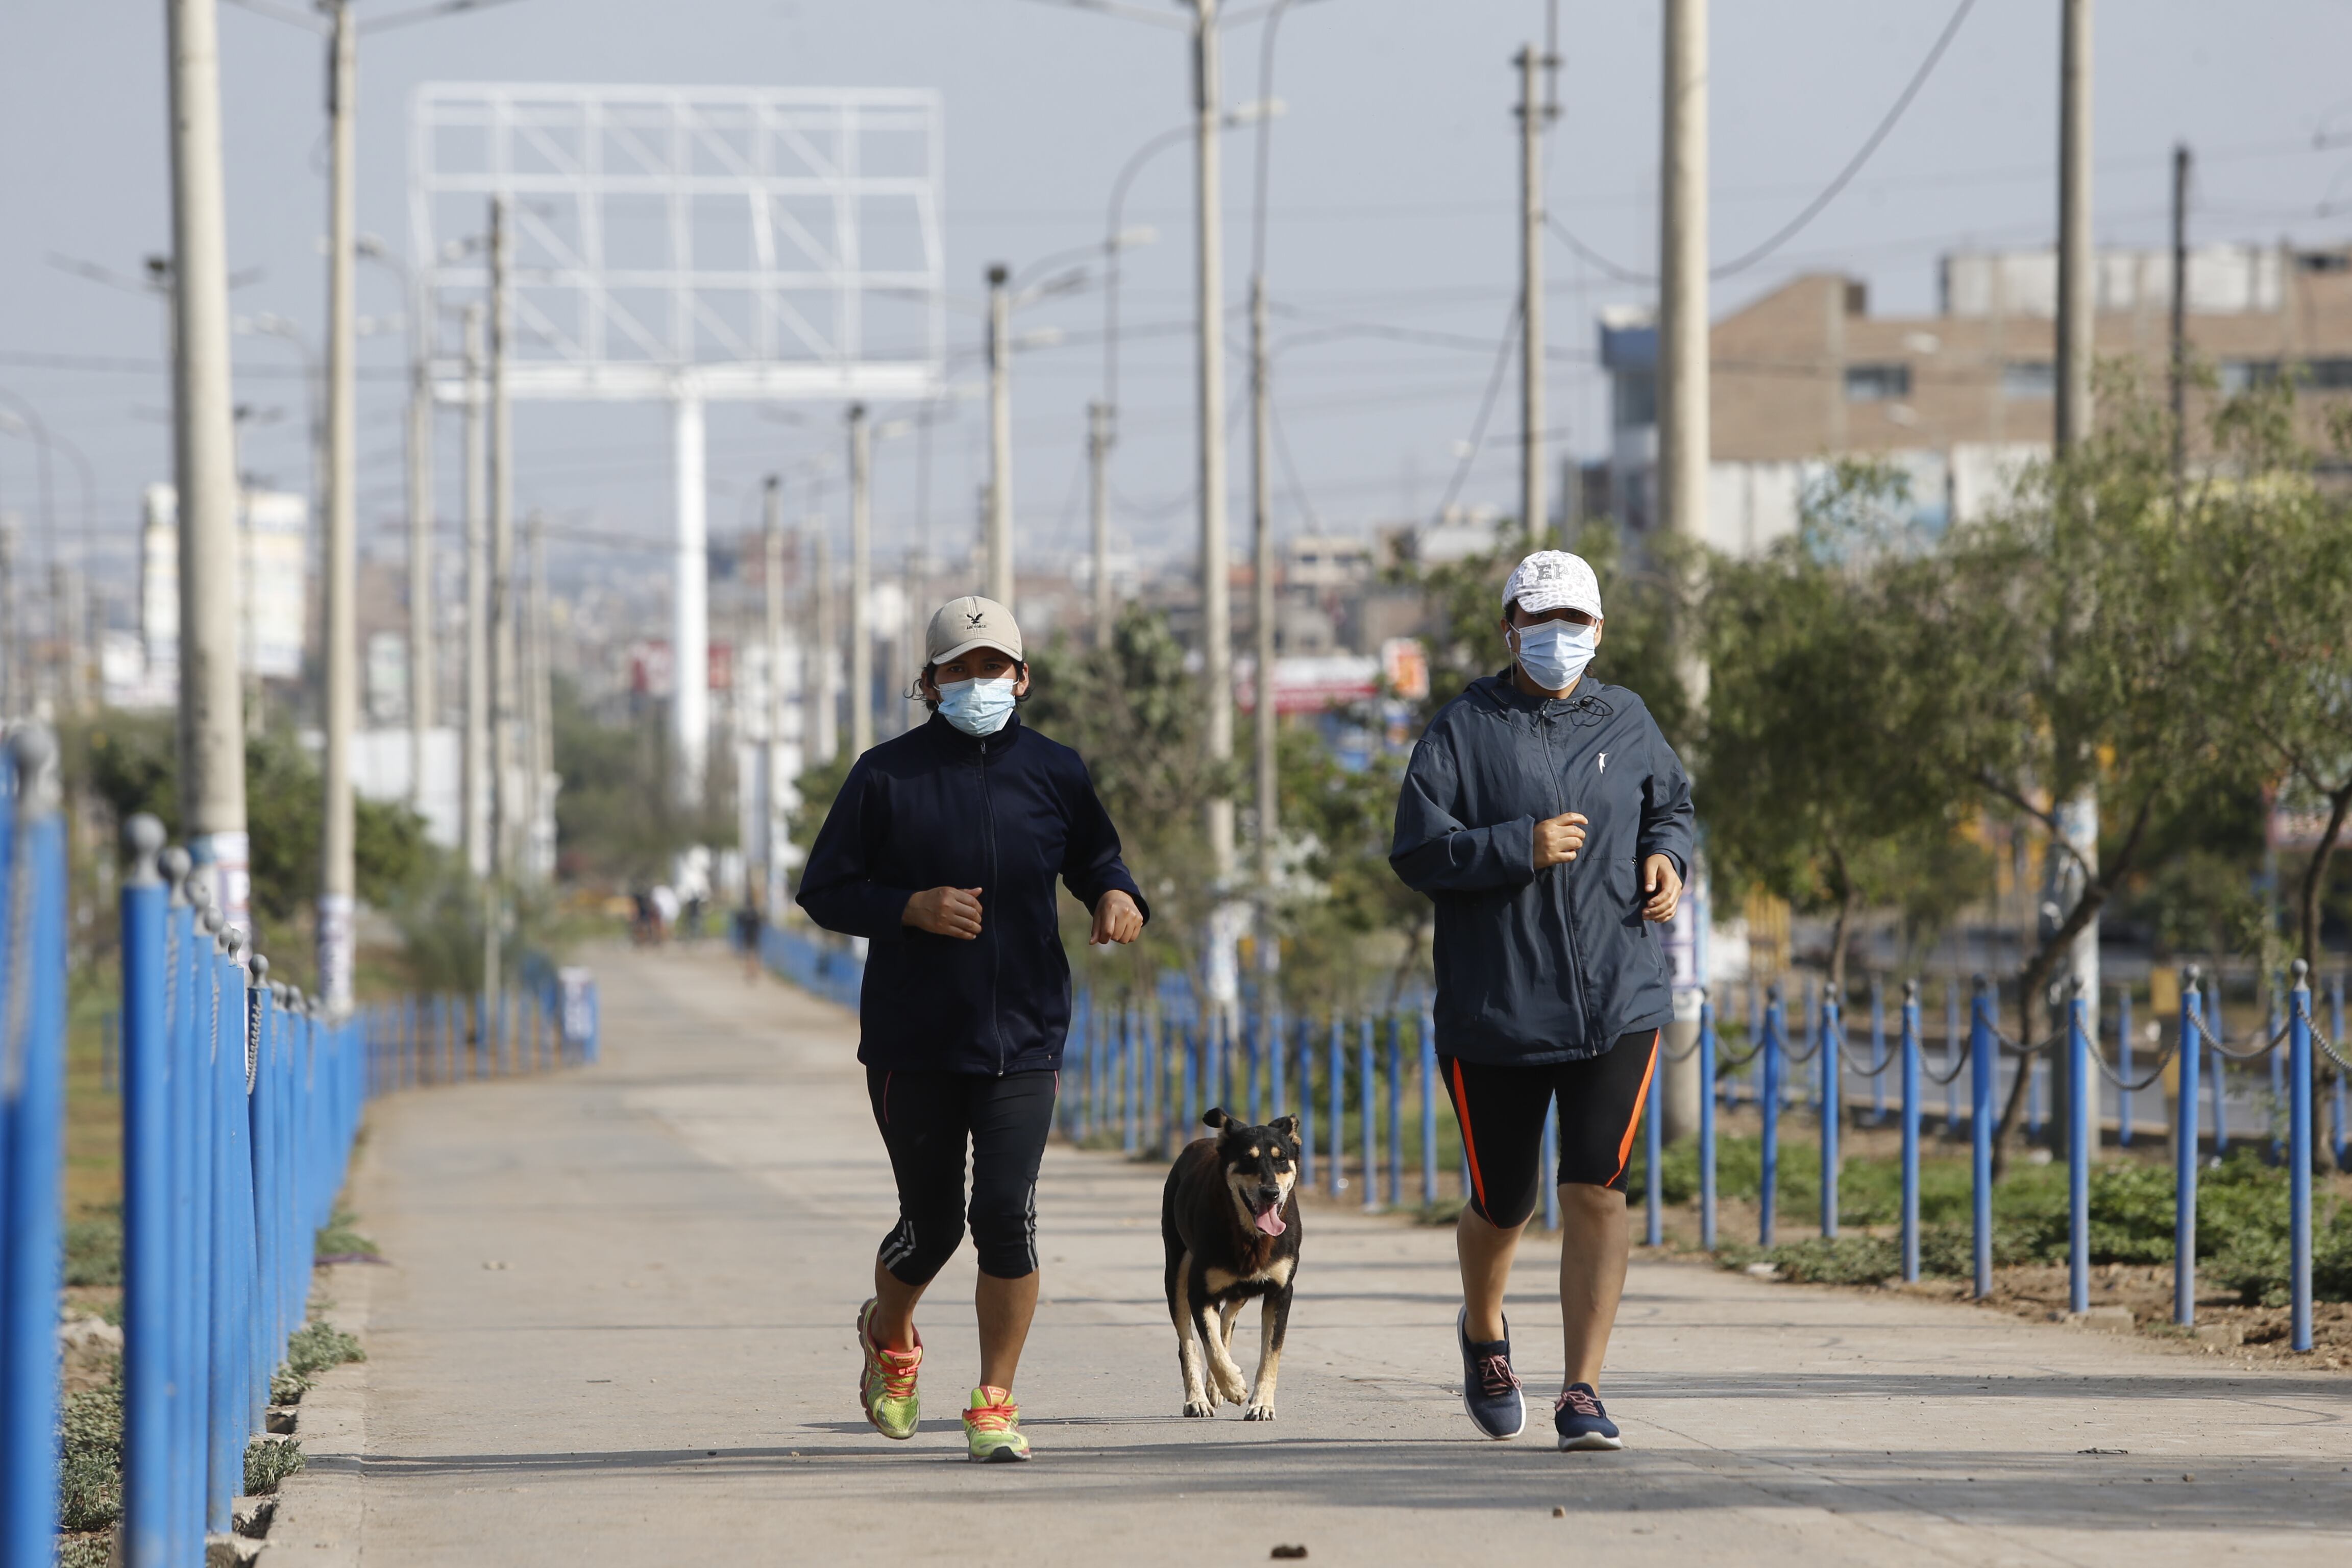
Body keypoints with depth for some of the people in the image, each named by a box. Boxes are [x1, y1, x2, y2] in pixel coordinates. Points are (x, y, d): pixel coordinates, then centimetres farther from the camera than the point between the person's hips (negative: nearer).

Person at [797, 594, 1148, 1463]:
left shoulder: (1053, 772, 5)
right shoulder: (887, 775, -2)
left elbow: (1095, 861, 18)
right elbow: (824, 890, 0)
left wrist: (1117, 898, -6)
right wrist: (912, 908, -16)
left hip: (1022, 1039, 1)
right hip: (912, 1043, -1)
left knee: (1007, 1215, -11)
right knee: (932, 1224, 6)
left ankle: (995, 1403, 1)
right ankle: (888, 1336, 40)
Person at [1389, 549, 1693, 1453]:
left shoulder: (1628, 725, 10)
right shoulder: (1464, 731, -1)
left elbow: (1672, 804, 26)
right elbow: (1417, 850, -8)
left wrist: (1668, 855, 4)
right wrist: (1520, 847, -20)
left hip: (1616, 1005, 2)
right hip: (1494, 1010, -1)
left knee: (1597, 1192, -10)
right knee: (1502, 1206, 9)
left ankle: (1582, 1395, -7)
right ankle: (1483, 1333, 41)